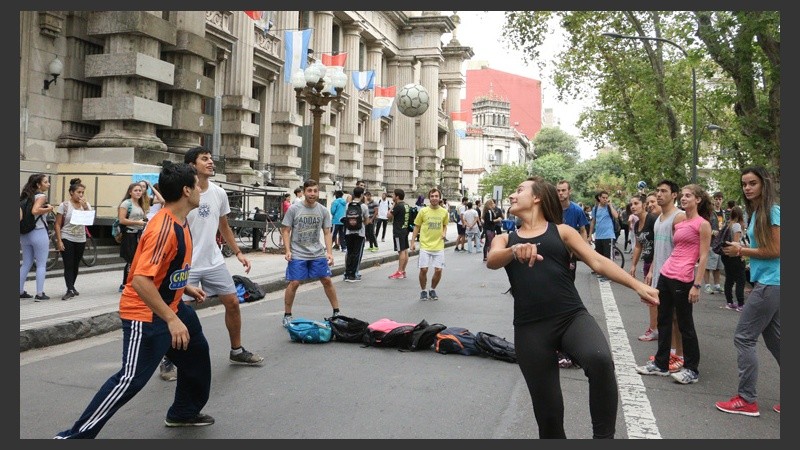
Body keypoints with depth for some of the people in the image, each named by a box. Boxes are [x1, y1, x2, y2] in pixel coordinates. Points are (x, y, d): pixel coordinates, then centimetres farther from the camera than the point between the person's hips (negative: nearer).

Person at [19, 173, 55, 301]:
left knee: (26, 264, 16)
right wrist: (48, 209, -15)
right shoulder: (41, 196, -11)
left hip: (25, 234, 8)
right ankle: (39, 294, 0)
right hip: (39, 233, -7)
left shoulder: (26, 196, 12)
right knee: (41, 265, 0)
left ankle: (20, 291, 19)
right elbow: (35, 211, -27)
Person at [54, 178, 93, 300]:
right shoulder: (64, 205, -5)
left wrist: (85, 207, -19)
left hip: (81, 240, 4)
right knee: (68, 266, -9)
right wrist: (59, 241, -11)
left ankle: (72, 287, 28)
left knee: (75, 266, 13)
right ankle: (70, 290, -10)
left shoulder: (86, 205, 5)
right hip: (67, 239, -4)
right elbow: (57, 225, -5)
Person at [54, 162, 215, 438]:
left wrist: (186, 287, 19)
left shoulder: (180, 223, 5)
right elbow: (140, 281, -32)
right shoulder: (164, 228, -26)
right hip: (146, 315, -10)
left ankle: (184, 412, 39)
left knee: (196, 351, 20)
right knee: (132, 379, -9)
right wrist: (172, 320, -31)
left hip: (170, 307, 10)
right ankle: (75, 436, 4)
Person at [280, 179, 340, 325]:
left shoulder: (323, 211, 2)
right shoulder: (294, 209, -6)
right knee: (294, 283, -4)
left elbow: (327, 233, 5)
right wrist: (288, 251, -11)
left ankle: (336, 312, 19)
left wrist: (329, 252, -5)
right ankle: (287, 315, 10)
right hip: (297, 254, -3)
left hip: (318, 254, 3)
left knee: (327, 280, 6)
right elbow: (286, 231, -2)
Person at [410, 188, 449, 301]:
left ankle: (432, 290, 23)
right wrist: (412, 242, 0)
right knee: (423, 269, -5)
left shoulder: (444, 212, 3)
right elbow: (416, 227, 4)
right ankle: (423, 291, 17)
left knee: (438, 270, -1)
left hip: (438, 246, 2)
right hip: (425, 246, -2)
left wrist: (444, 232, -3)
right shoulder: (423, 211, -3)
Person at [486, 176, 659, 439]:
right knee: (547, 408, 5)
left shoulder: (561, 231, 12)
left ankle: (604, 436, -15)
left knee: (600, 360, -32)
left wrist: (637, 286, -7)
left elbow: (598, 262, 5)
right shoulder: (505, 239, 14)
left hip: (572, 317, -1)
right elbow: (492, 261, -8)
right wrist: (515, 250, -30)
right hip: (530, 328, 2)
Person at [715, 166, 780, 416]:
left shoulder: (772, 211, -13)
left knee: (744, 338, -6)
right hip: (768, 283, 10)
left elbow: (776, 250, -17)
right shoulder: (756, 212, 14)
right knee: (774, 340, 14)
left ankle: (747, 400, 2)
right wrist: (740, 248, 1)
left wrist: (742, 251, -11)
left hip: (770, 284, -10)